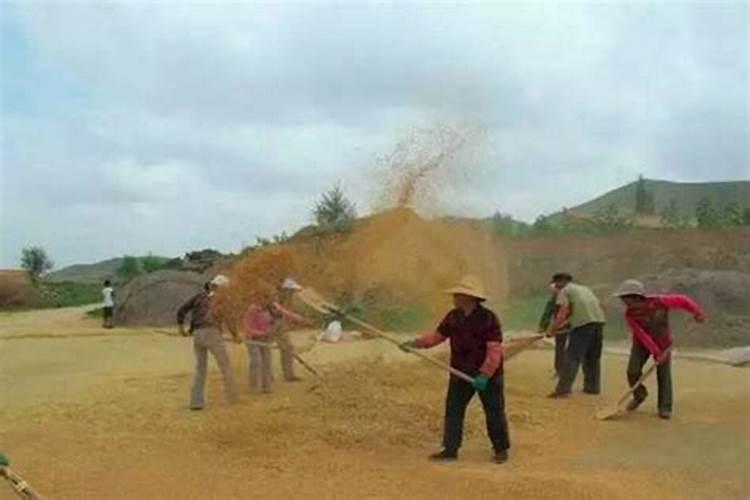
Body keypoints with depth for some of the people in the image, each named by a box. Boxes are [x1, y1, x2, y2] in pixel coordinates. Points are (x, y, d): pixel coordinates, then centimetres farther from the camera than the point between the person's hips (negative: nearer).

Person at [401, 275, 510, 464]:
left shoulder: (488, 318, -17)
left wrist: (485, 374, -27)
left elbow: (494, 350, -20)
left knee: (494, 413, 5)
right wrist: (415, 343, -3)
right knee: (453, 410, 5)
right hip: (461, 374, 6)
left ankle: (501, 450, 21)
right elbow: (437, 335, 10)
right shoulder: (453, 317, 3)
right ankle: (450, 449, 13)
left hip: (488, 375, -6)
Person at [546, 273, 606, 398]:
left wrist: (552, 328, -1)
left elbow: (563, 312, -6)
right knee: (593, 357, 18)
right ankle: (593, 387, 25)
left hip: (583, 322, -7)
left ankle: (563, 389, -6)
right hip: (599, 320, 7)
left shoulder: (564, 291, 8)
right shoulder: (584, 288, 29)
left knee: (572, 357, -4)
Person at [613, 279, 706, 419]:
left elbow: (681, 300, -15)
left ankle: (665, 407, 13)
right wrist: (656, 353, -28)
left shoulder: (659, 302, -27)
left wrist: (696, 311, -27)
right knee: (633, 371, -9)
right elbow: (642, 336, -25)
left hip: (663, 343, -1)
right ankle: (639, 395, 20)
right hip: (642, 344, 1)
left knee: (664, 374, -1)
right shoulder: (630, 315, -24)